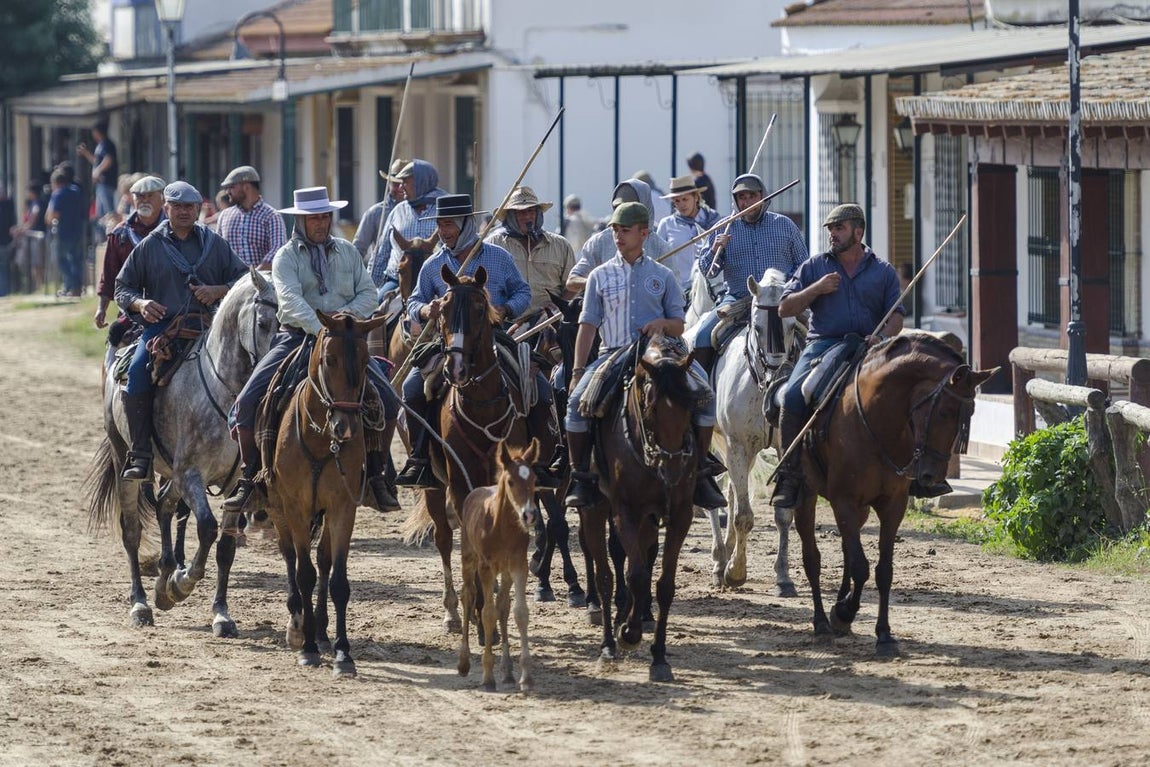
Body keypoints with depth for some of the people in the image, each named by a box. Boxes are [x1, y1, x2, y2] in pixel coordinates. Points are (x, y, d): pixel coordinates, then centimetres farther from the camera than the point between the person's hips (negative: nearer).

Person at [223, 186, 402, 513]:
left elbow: (368, 293, 9)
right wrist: (319, 330, -32)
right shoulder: (287, 257, -1)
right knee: (248, 400, -17)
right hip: (296, 336, -2)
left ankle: (376, 474, 3)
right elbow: (290, 299, -17)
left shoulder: (348, 252, 12)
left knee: (388, 400, -13)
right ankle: (248, 477, -5)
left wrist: (347, 315, -12)